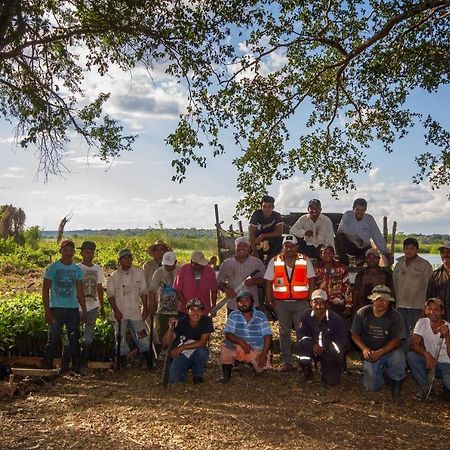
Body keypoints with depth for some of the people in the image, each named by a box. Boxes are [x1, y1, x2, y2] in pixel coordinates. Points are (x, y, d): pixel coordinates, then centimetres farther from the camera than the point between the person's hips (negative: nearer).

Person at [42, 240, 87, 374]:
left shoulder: (77, 269, 10)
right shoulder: (52, 268, -1)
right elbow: (45, 290, -3)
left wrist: (84, 311, 9)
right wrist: (47, 311, -10)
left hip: (73, 308, 4)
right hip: (56, 308, -4)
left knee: (74, 339, 7)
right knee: (53, 339, -3)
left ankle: (76, 367, 15)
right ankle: (47, 367, 7)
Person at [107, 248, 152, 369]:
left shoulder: (139, 273, 5)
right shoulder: (114, 276, 2)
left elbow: (143, 292, 8)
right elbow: (110, 295, 0)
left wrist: (145, 308, 3)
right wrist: (116, 311, -9)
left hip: (135, 312, 0)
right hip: (120, 313, 0)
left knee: (142, 336, -1)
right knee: (121, 338, 5)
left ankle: (149, 362, 7)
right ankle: (123, 362, 17)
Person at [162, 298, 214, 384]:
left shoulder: (206, 321, -14)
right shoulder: (181, 322, -16)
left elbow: (203, 342, -20)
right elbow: (165, 343, -19)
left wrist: (181, 348, -23)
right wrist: (170, 328, -38)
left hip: (198, 355, 1)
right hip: (181, 355, -1)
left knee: (202, 351, -33)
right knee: (173, 379, -24)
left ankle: (198, 375, -3)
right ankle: (185, 370, 12)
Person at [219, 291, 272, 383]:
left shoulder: (260, 316, -9)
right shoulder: (234, 316, -7)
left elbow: (267, 336, -11)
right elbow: (228, 334, -12)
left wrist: (264, 354, -23)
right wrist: (242, 342, -29)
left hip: (258, 349, 0)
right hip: (239, 348, 0)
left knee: (263, 365, -25)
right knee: (226, 345, -27)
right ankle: (226, 374, -6)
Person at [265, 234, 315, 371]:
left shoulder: (305, 261, 1)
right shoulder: (274, 262, 2)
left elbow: (311, 281, 4)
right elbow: (268, 283, 4)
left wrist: (310, 299, -4)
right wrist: (270, 302, -1)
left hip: (301, 302, -1)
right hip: (281, 303, 1)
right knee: (284, 332, 9)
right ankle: (286, 362, 17)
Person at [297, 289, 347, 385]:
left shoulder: (336, 319, -16)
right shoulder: (306, 317, -9)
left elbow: (341, 341, -15)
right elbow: (301, 335, -13)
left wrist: (325, 348, -29)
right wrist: (313, 345, -31)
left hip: (331, 353, -1)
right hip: (313, 349, 1)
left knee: (332, 381, -12)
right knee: (303, 344, -30)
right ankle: (306, 370, -3)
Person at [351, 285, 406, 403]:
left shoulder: (395, 316, -11)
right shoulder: (362, 313, -6)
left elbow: (397, 340, -14)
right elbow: (355, 334, 0)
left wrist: (379, 352, -27)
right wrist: (364, 349, -19)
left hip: (389, 351, -1)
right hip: (369, 352, 1)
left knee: (398, 357, -36)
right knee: (372, 387, -13)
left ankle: (396, 389, -9)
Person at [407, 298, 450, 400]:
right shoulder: (422, 323, -8)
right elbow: (413, 344, -15)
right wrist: (426, 354, -35)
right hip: (429, 361, 3)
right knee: (411, 356, -26)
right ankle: (425, 387, -4)